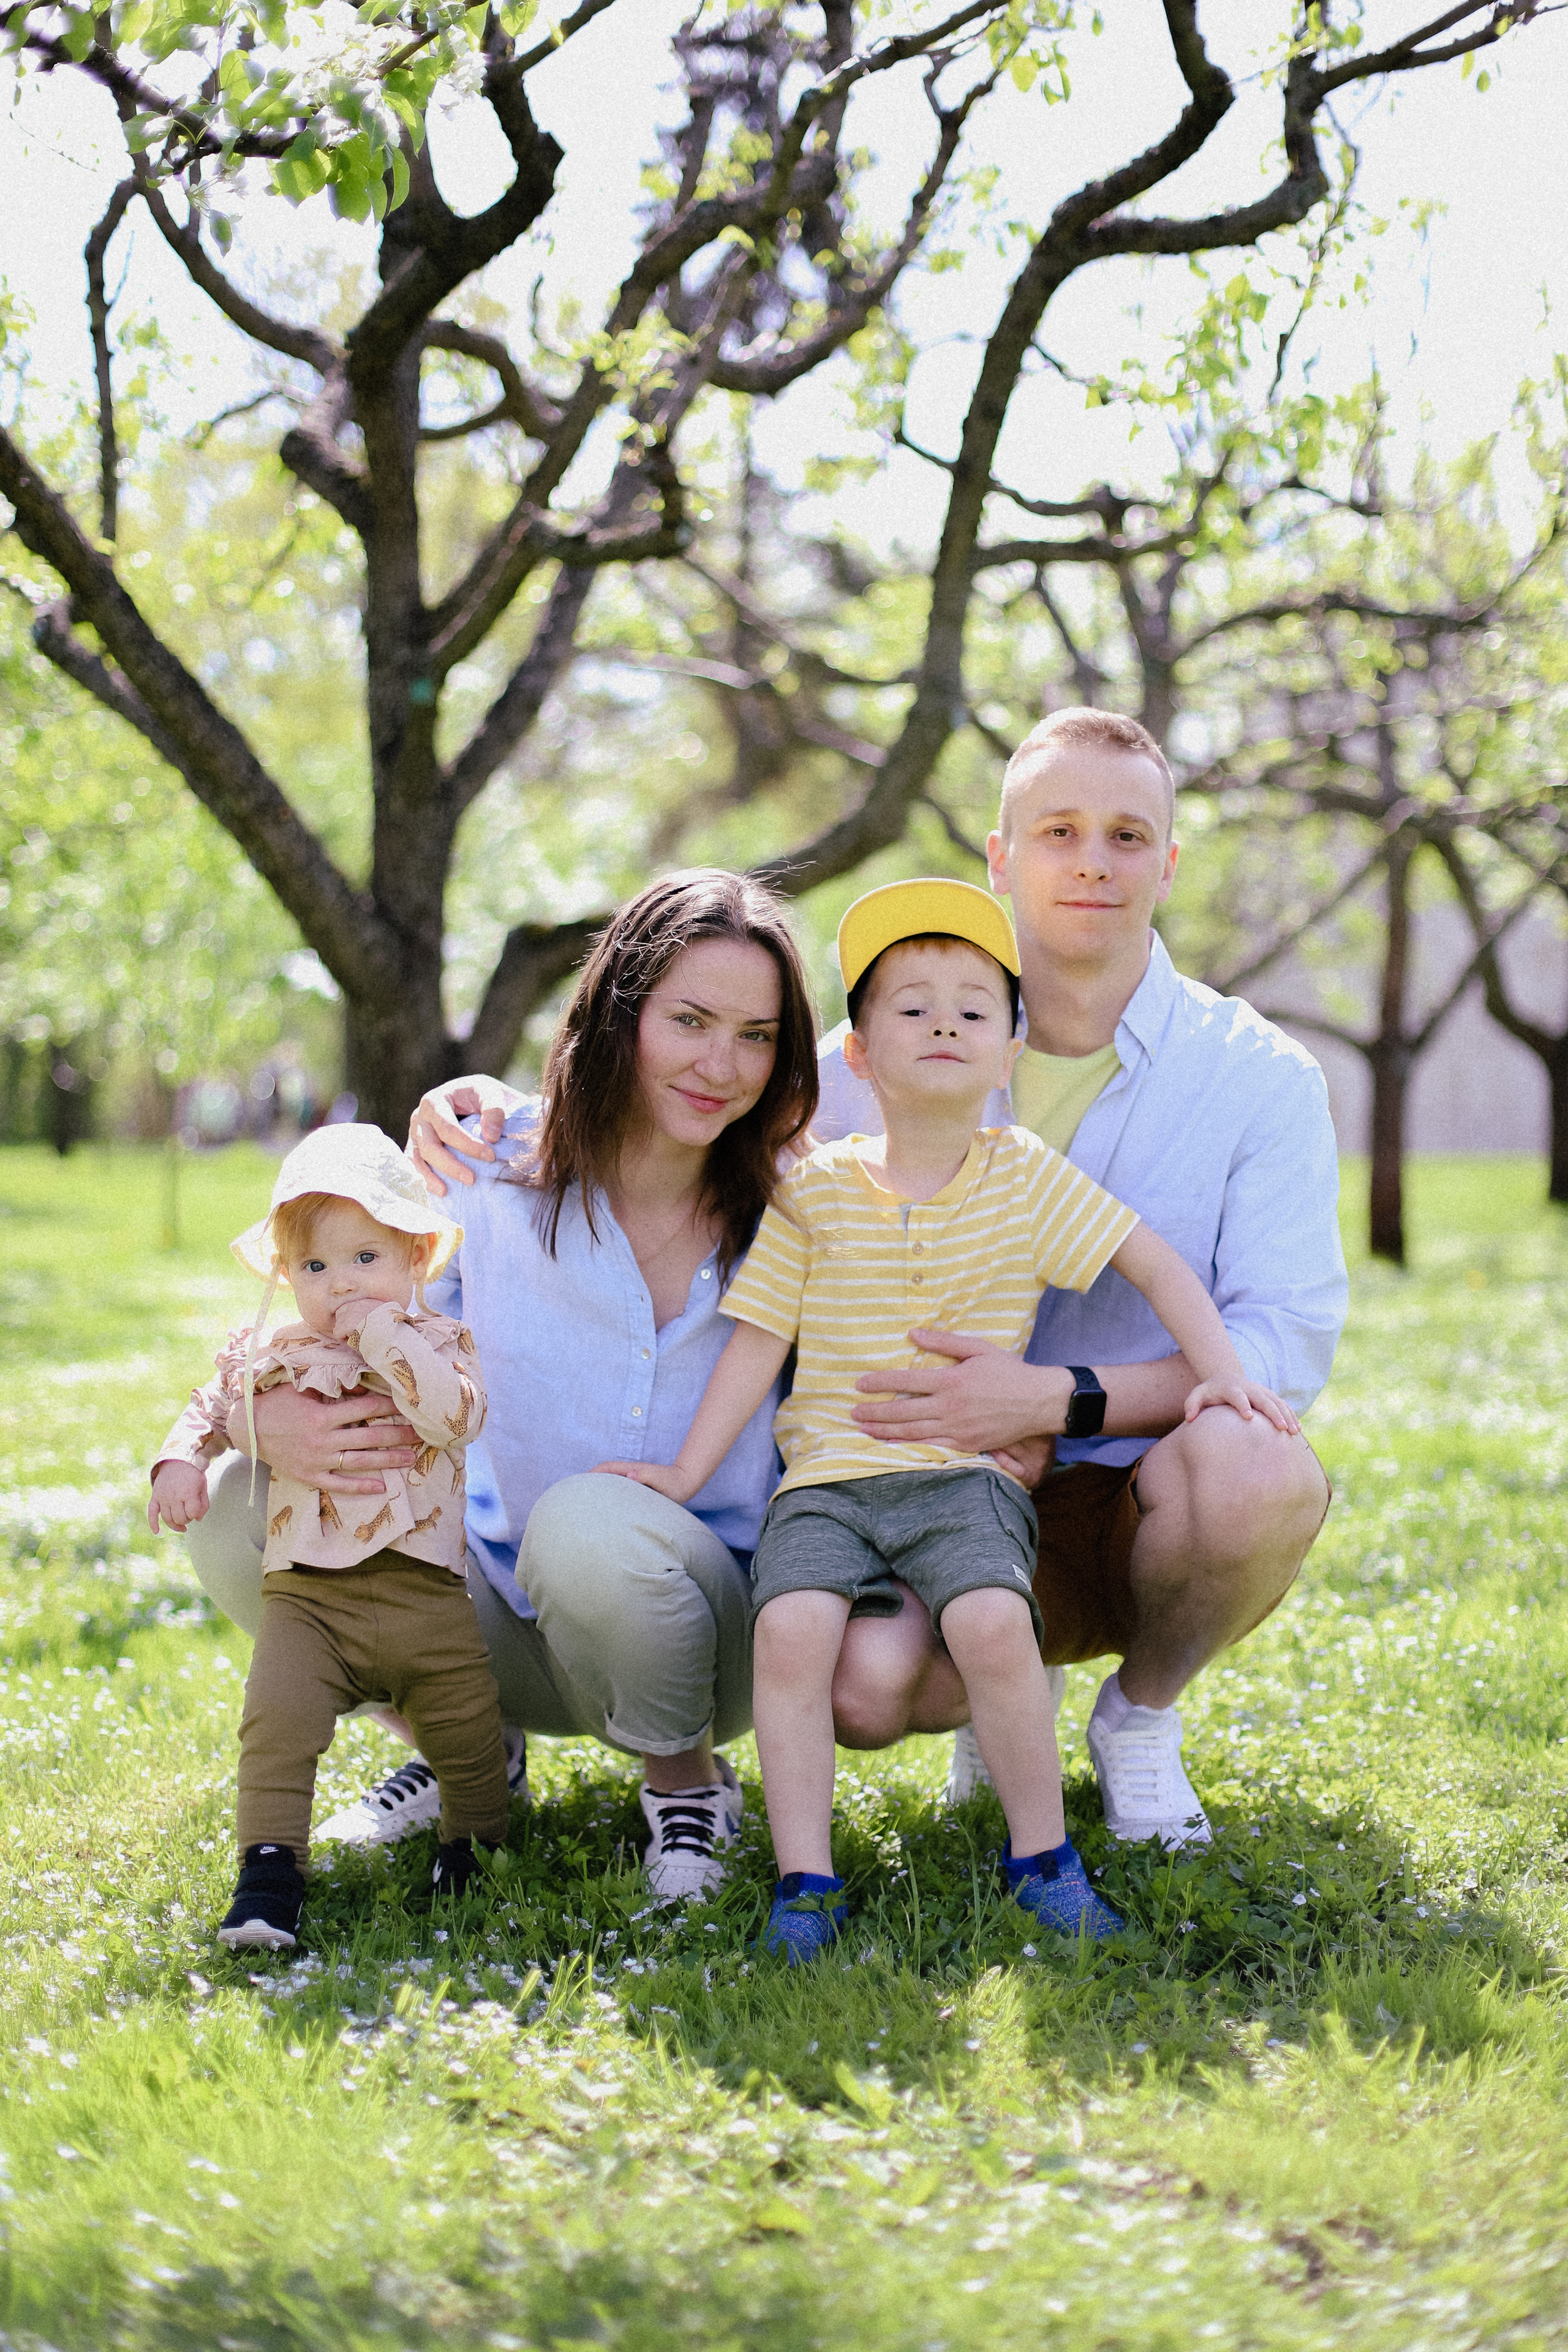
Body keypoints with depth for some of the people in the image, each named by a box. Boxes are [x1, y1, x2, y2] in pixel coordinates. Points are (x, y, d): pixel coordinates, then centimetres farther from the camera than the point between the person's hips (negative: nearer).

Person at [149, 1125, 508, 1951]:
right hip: (307, 1593, 1)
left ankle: (472, 1848, 33)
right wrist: (180, 1462, 6)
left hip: (425, 1593, -1)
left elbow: (458, 1414, -21)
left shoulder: (439, 1344, -1)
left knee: (467, 1731, 7)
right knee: (276, 1717, -20)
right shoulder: (266, 1356, 9)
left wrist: (383, 1335, -21)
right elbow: (211, 1410, 26)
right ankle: (268, 1869, -15)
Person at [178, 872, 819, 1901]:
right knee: (240, 1510, -19)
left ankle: (688, 1779, -5)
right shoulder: (488, 1170, -9)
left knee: (586, 1521, -37)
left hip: (705, 1627, -2)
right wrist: (278, 1425, -34)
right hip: (500, 1616, 2)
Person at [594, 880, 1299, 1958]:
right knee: (792, 1627, -27)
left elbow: (1156, 1263, 8)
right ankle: (805, 1880, -13)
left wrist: (1224, 1376, -3)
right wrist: (686, 1474, 6)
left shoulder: (1027, 1175, 6)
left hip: (970, 1473, -1)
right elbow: (759, 1341, 9)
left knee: (992, 1622, -29)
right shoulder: (814, 1190, 6)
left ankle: (1041, 1851, -7)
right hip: (827, 1475, 1)